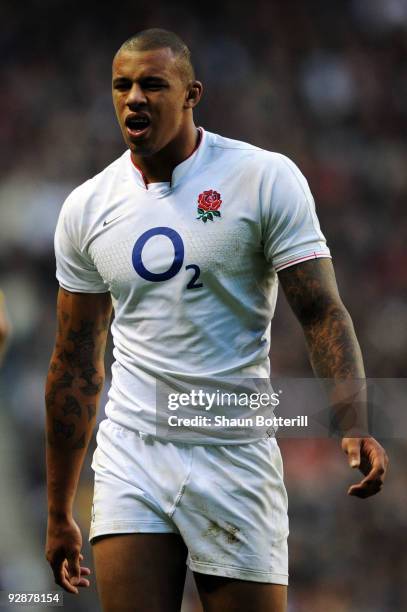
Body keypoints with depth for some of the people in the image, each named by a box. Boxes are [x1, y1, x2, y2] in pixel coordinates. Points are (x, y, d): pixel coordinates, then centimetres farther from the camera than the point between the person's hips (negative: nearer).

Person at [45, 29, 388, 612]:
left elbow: (322, 311, -7)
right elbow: (77, 364, 14)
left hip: (236, 458, -2)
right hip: (130, 459, 3)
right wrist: (59, 512, 15)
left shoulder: (266, 180, -3)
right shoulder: (87, 208, 7)